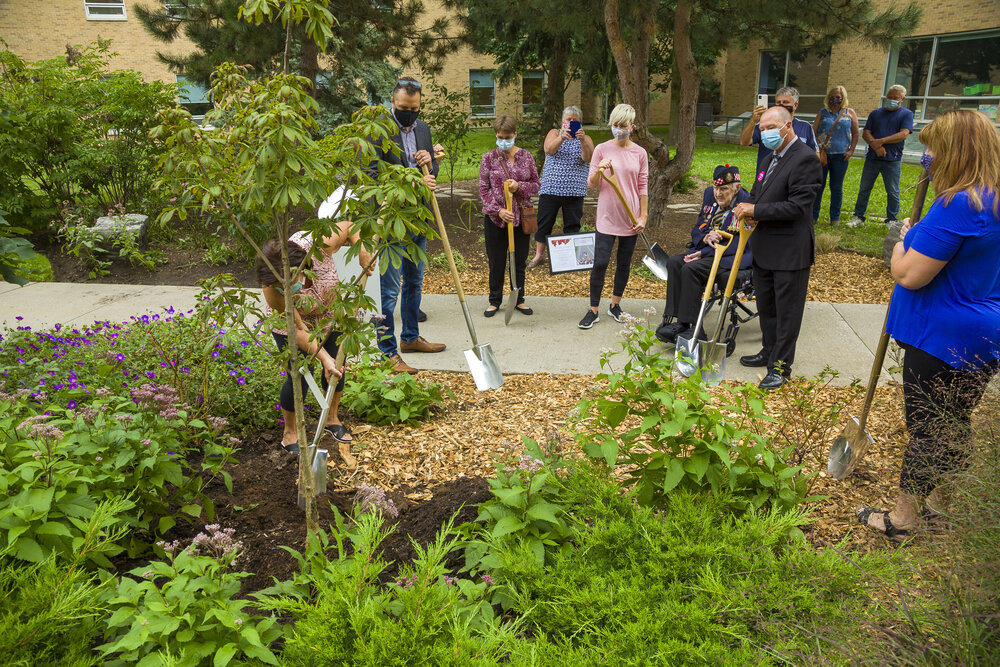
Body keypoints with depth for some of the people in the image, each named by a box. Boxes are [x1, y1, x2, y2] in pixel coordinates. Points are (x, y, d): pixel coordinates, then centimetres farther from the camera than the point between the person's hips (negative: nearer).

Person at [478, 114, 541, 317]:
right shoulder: (488, 158, -2)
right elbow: (483, 189, -3)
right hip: (495, 217, -1)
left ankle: (518, 299, 25)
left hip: (521, 216, 2)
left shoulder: (526, 156, 3)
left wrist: (519, 187, -14)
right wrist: (498, 210, -16)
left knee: (519, 261, 10)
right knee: (496, 262, 6)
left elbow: (536, 185, 6)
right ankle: (495, 301, 22)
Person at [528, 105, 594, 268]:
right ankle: (539, 254, 16)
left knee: (572, 224, 7)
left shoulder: (585, 139, 7)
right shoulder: (554, 133, 6)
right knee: (544, 222, 5)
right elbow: (549, 149, -15)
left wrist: (582, 141, -32)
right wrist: (562, 137, -34)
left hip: (574, 191, 0)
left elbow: (587, 158, -13)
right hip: (551, 187, 0)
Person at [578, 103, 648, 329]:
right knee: (600, 263, -6)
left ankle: (615, 304, 27)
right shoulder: (602, 149, -1)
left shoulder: (640, 153, 3)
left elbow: (643, 188, 6)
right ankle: (593, 311, 5)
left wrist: (643, 216, 2)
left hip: (630, 217, 2)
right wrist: (599, 171, -21)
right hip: (607, 216, -2)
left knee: (624, 263, 11)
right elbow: (591, 184, -1)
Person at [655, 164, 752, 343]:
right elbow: (697, 229, 14)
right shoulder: (710, 195, 9)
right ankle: (675, 320, -22)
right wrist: (705, 237, -13)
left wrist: (704, 253, -20)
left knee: (691, 268, -29)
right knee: (674, 262, -17)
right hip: (708, 250, 8)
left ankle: (691, 326, -24)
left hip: (735, 257, -7)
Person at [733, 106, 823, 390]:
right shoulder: (770, 158, 13)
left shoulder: (805, 159, -16)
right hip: (765, 248, 9)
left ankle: (780, 367, 12)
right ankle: (769, 352, 37)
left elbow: (798, 206, -23)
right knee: (765, 306, 20)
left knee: (787, 311, 2)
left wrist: (756, 211, -21)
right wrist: (747, 210, -2)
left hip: (790, 252, -9)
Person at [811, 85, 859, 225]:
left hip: (840, 155, 0)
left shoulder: (850, 112, 9)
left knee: (836, 187, 5)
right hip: (821, 154, 0)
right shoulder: (823, 112, 10)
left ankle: (835, 217, 13)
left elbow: (855, 133, 10)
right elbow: (814, 131, 7)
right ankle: (813, 215, 10)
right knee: (817, 185, 1)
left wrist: (851, 150, 0)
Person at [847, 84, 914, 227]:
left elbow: (903, 134, -10)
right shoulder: (876, 113, 13)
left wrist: (880, 141, -14)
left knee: (893, 192, 3)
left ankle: (891, 220, 13)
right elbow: (866, 133, 3)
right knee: (864, 189, 6)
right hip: (872, 157, 3)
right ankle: (858, 217, 14)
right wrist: (876, 147, -14)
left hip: (892, 160, -3)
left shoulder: (906, 114, 4)